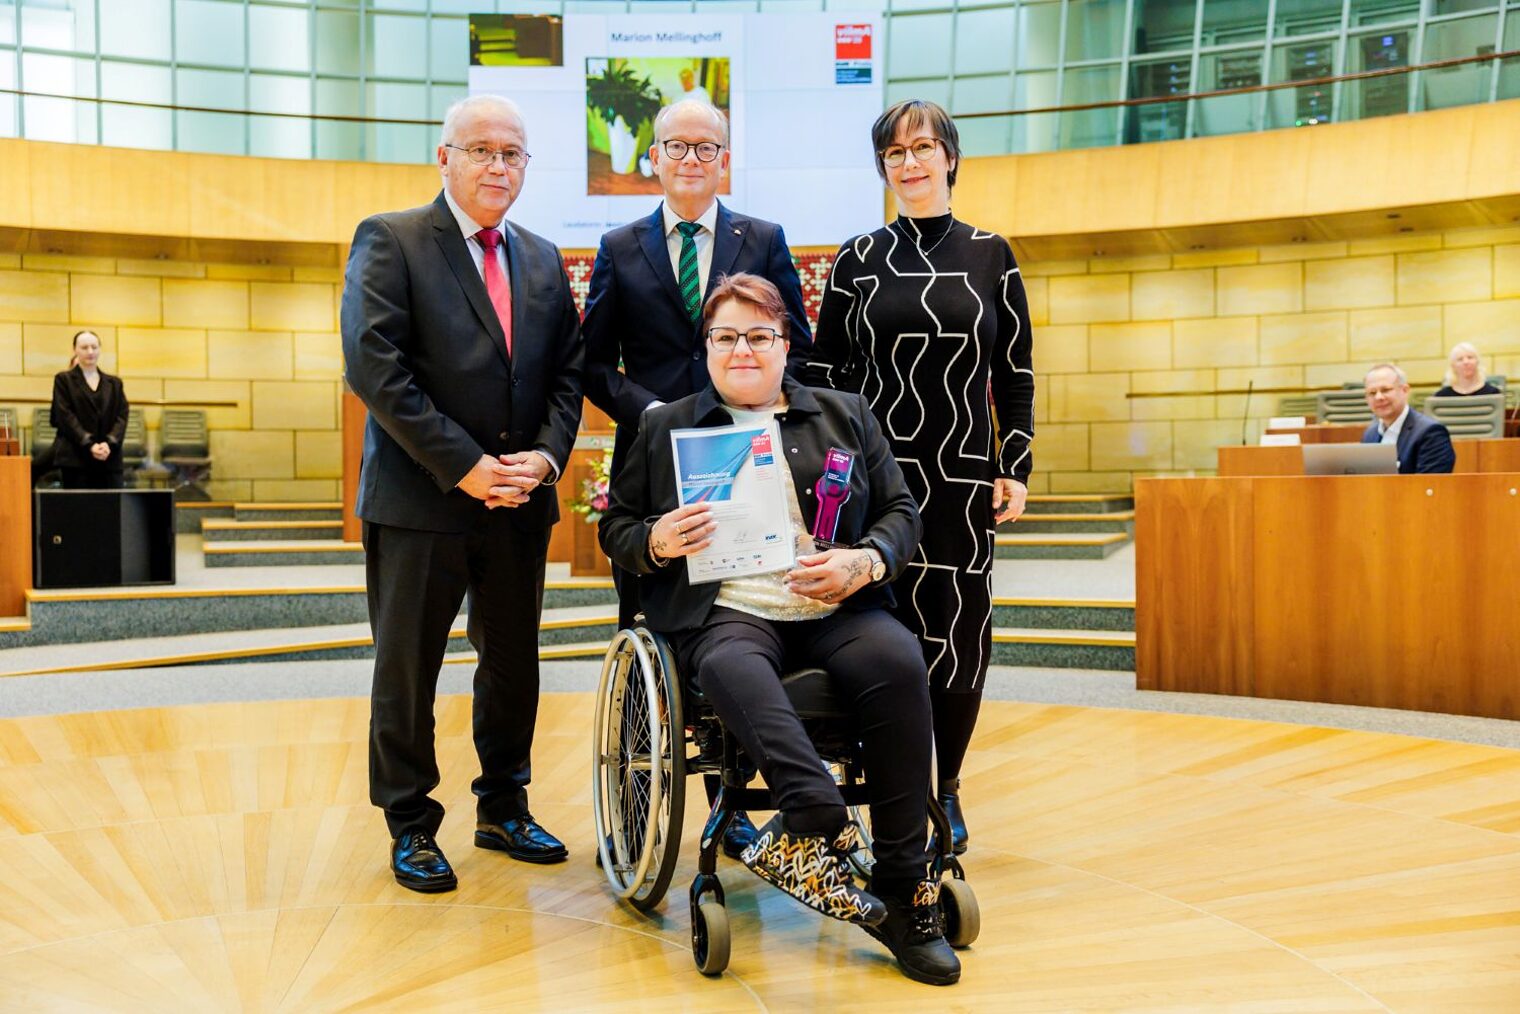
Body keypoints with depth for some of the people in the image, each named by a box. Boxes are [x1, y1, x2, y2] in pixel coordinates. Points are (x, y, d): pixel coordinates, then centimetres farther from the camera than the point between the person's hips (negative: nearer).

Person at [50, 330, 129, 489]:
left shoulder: (114, 383, 17)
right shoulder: (64, 380, 8)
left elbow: (122, 416, 7)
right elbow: (65, 416, -3)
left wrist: (110, 443, -11)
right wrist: (89, 445, -15)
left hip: (110, 459, 3)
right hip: (75, 458, -3)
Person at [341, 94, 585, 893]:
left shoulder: (543, 260, 13)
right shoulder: (389, 241, -4)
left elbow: (567, 372, 10)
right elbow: (375, 368, -14)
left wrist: (547, 454, -8)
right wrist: (463, 466, -17)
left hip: (521, 499, 5)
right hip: (420, 499, -5)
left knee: (513, 663, 14)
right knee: (407, 670, 6)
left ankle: (504, 811, 31)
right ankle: (410, 826, 22)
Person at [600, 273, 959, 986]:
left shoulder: (845, 415, 21)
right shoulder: (665, 427, 19)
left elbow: (901, 511, 16)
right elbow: (615, 528, 18)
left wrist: (864, 560, -7)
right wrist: (657, 543, -7)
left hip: (835, 610, 1)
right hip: (726, 612, -1)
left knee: (899, 662, -30)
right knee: (733, 672, -38)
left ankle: (902, 889, -24)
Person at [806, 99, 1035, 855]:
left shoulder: (990, 255, 6)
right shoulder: (858, 260, 5)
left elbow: (1017, 374, 6)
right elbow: (825, 373, 5)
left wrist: (1015, 470, -1)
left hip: (964, 475, 1)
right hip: (877, 473, 0)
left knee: (959, 631, 2)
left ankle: (944, 788, 20)